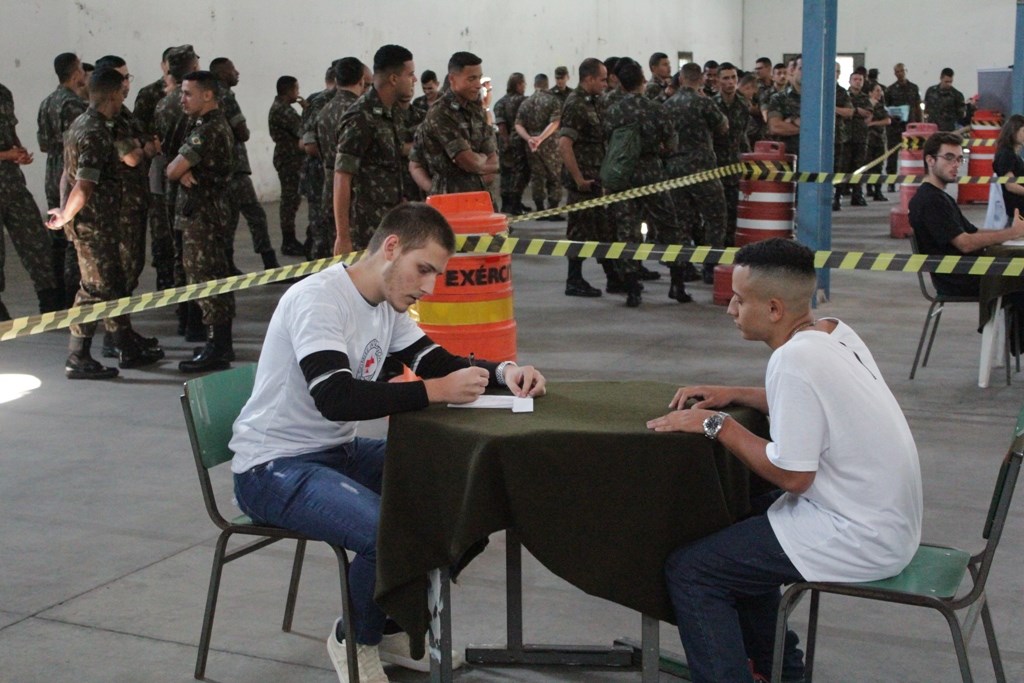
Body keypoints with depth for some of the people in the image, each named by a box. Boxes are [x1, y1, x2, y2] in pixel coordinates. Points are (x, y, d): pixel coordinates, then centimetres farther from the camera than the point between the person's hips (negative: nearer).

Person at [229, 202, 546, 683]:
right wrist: (437, 391, -33)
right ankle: (356, 641, 0)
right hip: (273, 469, -9)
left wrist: (503, 371, -9)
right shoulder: (318, 300, -22)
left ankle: (393, 627, 16)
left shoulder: (388, 303, 6)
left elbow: (437, 362, 11)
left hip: (339, 452, 9)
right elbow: (335, 398, -34)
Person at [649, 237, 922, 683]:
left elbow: (791, 475, -22)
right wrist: (735, 395, 10)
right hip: (887, 515, 10)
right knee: (732, 523, 28)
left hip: (861, 540, -10)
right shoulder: (833, 331, 2)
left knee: (688, 570, -8)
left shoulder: (795, 360, -24)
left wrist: (717, 425, -13)